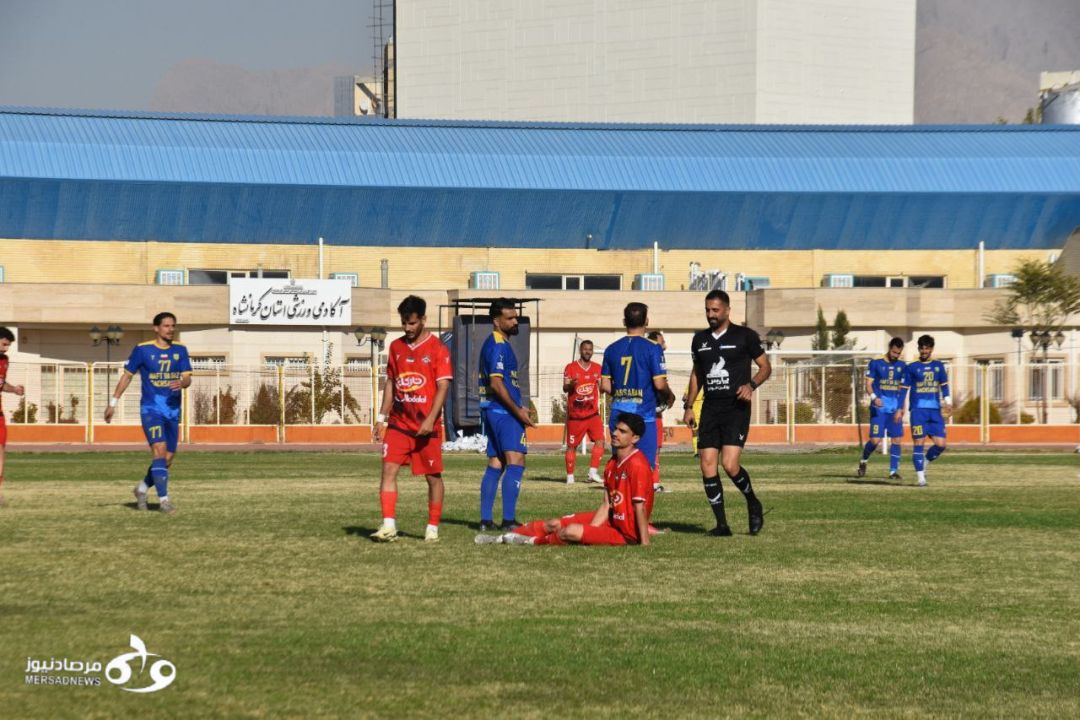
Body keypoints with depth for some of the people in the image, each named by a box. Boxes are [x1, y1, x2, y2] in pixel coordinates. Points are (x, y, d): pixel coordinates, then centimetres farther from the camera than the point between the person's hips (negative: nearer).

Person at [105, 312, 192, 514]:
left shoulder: (180, 350, 7)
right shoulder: (142, 350, -3)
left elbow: (187, 378, 3)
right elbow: (127, 376, 5)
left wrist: (182, 383, -22)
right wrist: (113, 403, 5)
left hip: (172, 410, 5)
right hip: (151, 409, -5)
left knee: (168, 458, 7)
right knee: (159, 450, -20)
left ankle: (142, 488, 31)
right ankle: (163, 499, -20)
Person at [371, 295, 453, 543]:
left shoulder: (437, 349, -6)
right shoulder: (396, 347, 10)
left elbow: (443, 386, -11)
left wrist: (430, 420, -20)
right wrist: (382, 417, 11)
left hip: (426, 426, -4)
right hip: (398, 423, 4)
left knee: (433, 476, 4)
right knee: (389, 469, -9)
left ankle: (432, 528, 15)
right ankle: (388, 525, -14)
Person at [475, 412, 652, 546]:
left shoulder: (637, 464, -21)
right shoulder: (612, 464, 8)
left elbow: (640, 507, -23)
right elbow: (606, 505, 8)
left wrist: (644, 545, -24)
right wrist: (587, 533, -2)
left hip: (626, 533, -9)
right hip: (611, 519, 9)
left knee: (571, 531, -24)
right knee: (554, 524, 10)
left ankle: (534, 541, 5)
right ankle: (503, 538, 20)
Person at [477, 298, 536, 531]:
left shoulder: (493, 344, 19)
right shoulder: (499, 346, -13)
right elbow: (496, 384, -20)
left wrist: (517, 407, 23)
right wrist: (517, 411, -17)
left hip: (492, 410, 10)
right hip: (503, 410, -10)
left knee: (495, 464, 10)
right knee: (515, 462, -13)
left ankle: (486, 520, 9)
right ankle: (508, 520, -18)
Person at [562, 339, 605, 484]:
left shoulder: (597, 368, 7)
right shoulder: (571, 368, -3)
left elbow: (601, 387, 9)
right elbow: (565, 388, -9)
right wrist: (571, 384, -31)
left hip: (592, 413, 2)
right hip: (575, 414, -2)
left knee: (599, 440, -15)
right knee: (572, 445, 4)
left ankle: (593, 473, -14)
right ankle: (570, 476, 13)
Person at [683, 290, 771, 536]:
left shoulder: (745, 336, -1)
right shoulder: (700, 339, 13)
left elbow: (765, 367, 3)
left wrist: (751, 385, -15)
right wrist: (689, 406, 17)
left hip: (736, 408, -5)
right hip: (710, 409, 5)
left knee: (730, 465, -17)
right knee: (707, 468, -4)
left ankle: (753, 504, 11)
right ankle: (722, 524, 5)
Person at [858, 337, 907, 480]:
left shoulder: (902, 366, 10)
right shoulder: (875, 363, -1)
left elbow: (902, 388, 17)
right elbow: (868, 384, -4)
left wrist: (901, 409, 12)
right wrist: (874, 397, -23)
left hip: (895, 408, 4)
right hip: (879, 407, -4)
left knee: (896, 439, -2)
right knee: (875, 439, -9)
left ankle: (893, 471, 5)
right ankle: (863, 461, 17)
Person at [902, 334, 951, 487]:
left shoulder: (938, 366, 13)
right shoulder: (912, 367, 4)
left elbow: (944, 385, 12)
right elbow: (904, 389, 5)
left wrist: (947, 401, -4)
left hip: (935, 411, 3)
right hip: (918, 410, -3)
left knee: (940, 444, -4)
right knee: (919, 443, -8)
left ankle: (924, 462, 21)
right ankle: (920, 476, -4)